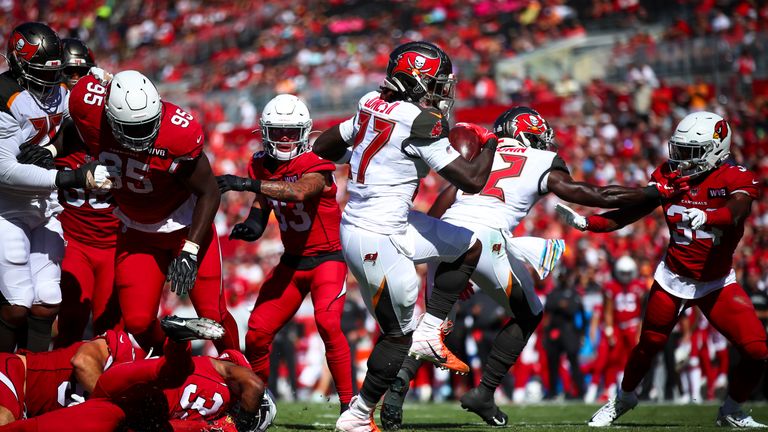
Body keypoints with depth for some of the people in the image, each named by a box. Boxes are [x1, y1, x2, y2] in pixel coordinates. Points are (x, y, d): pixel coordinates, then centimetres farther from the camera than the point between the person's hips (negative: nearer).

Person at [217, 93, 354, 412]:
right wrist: (252, 225, -11)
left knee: (328, 324, -27)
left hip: (326, 258, -6)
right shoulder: (261, 165, 0)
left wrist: (246, 184, -50)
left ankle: (348, 404, -17)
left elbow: (299, 192, -42)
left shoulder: (316, 166, -20)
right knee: (257, 334, 0)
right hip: (291, 262, 6)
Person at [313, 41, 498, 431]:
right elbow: (472, 181, -18)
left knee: (468, 247, 17)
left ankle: (428, 332, 16)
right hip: (375, 240, -9)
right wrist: (491, 143, 0)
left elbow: (323, 146, 16)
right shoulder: (419, 123, -19)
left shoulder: (373, 106, 4)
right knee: (399, 333, 7)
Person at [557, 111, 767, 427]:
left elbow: (735, 212, -37)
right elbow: (633, 211, -1)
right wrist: (585, 222, -11)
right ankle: (624, 397, 39)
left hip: (717, 283, -2)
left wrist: (705, 216, -58)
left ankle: (731, 412, 12)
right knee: (648, 345, 10)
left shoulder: (736, 179, -15)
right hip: (673, 279, 2)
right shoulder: (669, 175, -3)